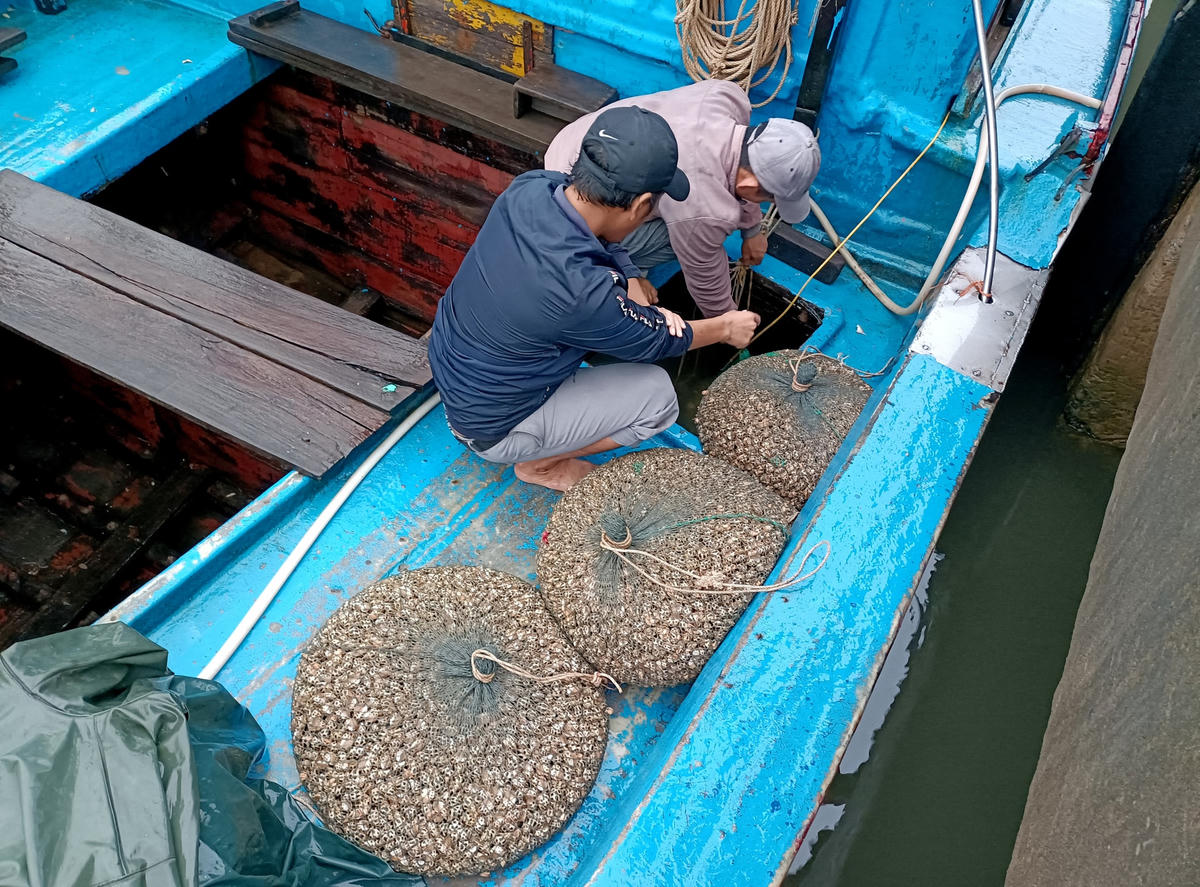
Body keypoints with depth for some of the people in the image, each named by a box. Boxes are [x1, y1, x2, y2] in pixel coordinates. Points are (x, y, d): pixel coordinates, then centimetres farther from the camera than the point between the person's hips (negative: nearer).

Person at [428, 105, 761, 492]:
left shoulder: (529, 187, -18)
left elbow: (603, 244, 4)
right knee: (658, 396, -8)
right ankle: (540, 464, 10)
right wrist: (725, 327, 2)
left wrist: (636, 289, -10)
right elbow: (654, 341, -15)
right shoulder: (581, 292, -37)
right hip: (492, 429, -7)